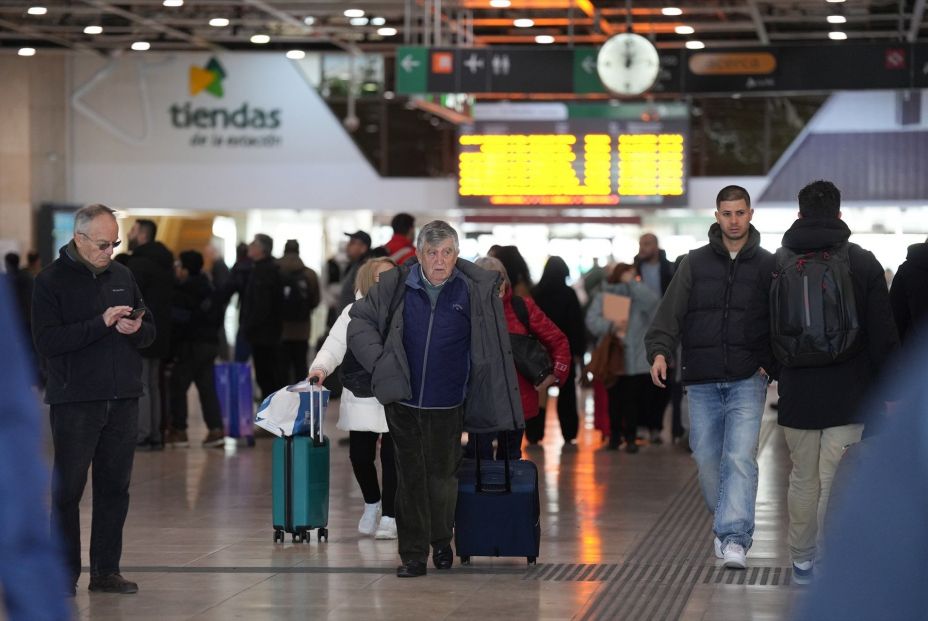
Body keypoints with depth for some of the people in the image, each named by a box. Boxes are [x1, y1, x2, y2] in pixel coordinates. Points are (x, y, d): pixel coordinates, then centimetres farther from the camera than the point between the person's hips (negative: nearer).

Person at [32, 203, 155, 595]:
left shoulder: (122, 276, 12)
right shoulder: (52, 280, -4)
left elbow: (150, 332, 18)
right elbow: (45, 340, -14)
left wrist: (136, 329, -6)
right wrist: (102, 324, -20)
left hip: (123, 401, 5)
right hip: (74, 401, -5)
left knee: (115, 487, 7)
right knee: (67, 489, 1)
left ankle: (106, 570, 14)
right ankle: (65, 574, 9)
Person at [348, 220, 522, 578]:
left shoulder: (476, 291, -6)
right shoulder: (395, 286, -4)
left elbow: (495, 347, 5)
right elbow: (360, 320, 10)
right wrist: (379, 362, -3)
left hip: (447, 406, 0)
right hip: (403, 403, 1)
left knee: (442, 478, 10)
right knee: (410, 479, 4)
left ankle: (441, 541, 33)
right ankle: (413, 555, 11)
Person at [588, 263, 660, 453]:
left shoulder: (638, 295, 6)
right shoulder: (603, 297, 5)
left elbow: (653, 299, -16)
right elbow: (592, 320, -8)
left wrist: (632, 282, -12)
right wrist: (612, 326, -24)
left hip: (636, 358, 0)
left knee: (633, 399, -3)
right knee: (615, 398, 4)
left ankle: (631, 437, 4)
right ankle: (615, 435, 15)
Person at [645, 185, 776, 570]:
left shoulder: (767, 266, 5)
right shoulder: (695, 264, 7)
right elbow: (670, 311, 1)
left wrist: (770, 364, -5)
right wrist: (659, 350, -15)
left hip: (747, 381, -2)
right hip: (701, 383, 2)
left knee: (740, 458, -15)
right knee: (707, 460, 8)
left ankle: (735, 538, -20)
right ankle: (724, 523, 28)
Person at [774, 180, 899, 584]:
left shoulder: (778, 265, 3)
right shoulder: (863, 264, -3)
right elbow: (883, 334, -3)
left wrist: (774, 371, 21)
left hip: (796, 394, 2)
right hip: (847, 395, -2)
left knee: (802, 478, 14)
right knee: (835, 482, -3)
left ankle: (801, 560, 22)